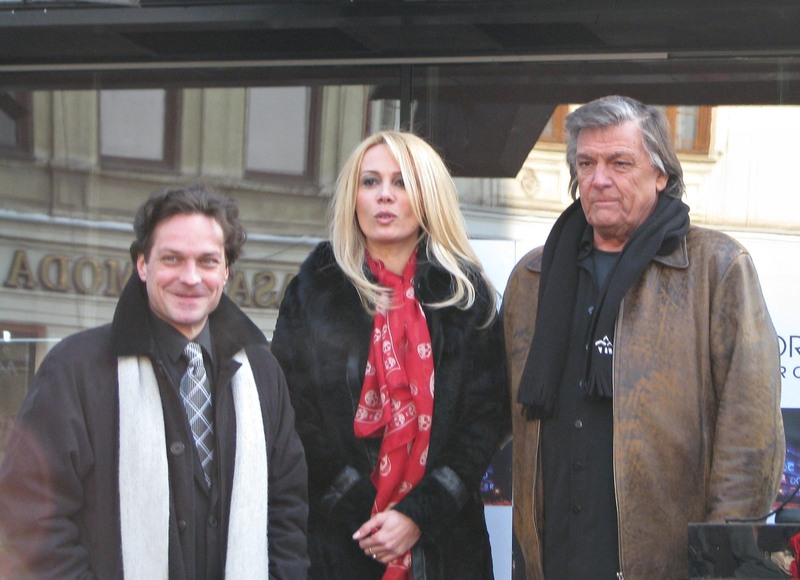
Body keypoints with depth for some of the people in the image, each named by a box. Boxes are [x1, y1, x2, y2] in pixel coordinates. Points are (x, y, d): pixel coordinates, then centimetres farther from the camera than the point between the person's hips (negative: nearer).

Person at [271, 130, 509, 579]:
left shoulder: (467, 294, 4)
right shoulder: (315, 290, 2)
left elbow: (490, 413, -2)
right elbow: (294, 416, -3)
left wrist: (420, 514, -11)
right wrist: (364, 513, -11)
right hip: (337, 539, 0)